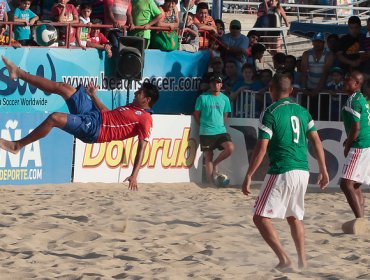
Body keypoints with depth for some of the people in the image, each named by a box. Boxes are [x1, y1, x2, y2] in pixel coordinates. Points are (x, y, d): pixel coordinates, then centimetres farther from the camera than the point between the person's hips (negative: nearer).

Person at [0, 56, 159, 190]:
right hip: (95, 115, 9)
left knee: (54, 118, -24)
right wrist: (93, 96, 26)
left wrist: (134, 176, -26)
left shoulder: (145, 119, -8)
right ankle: (18, 73, 16)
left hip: (94, 129, -9)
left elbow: (141, 149, -17)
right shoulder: (133, 107, 20)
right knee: (62, 87, 6)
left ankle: (17, 146, -8)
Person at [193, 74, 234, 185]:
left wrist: (220, 125, 8)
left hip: (221, 131, 3)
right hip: (206, 133, -3)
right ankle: (210, 181, 8)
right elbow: (196, 114, 5)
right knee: (208, 157, -1)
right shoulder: (203, 98, -2)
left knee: (230, 148, -19)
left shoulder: (225, 99, 8)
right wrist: (203, 125, 2)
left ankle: (215, 163, 5)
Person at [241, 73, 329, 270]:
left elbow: (261, 148, -12)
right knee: (294, 216, 23)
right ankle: (302, 260, 19)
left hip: (281, 172, -7)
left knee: (261, 217, -2)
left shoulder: (270, 113, -7)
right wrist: (323, 170, 19)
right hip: (303, 171, 7)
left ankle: (284, 259, -13)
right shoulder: (302, 111, 11)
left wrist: (249, 176, -9)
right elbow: (316, 141, 11)